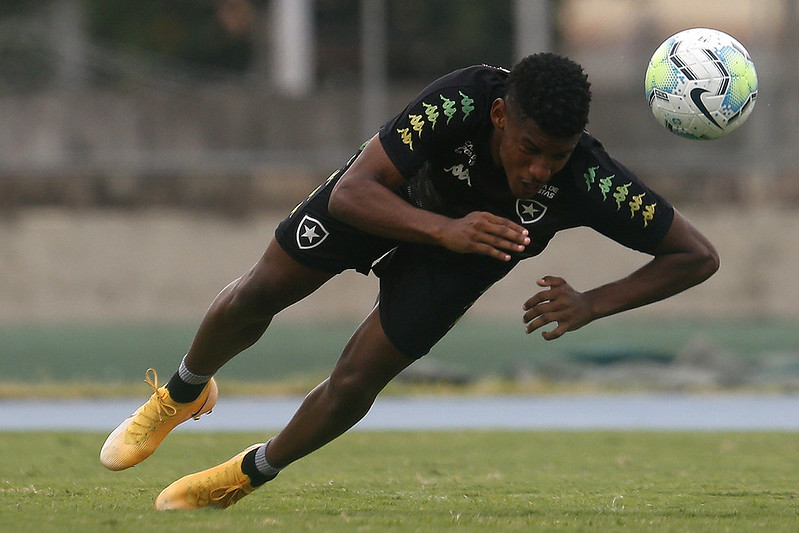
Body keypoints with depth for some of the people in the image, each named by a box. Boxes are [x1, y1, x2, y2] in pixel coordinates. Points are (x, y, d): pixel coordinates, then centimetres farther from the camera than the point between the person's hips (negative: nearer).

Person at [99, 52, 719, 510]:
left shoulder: (592, 183, -41)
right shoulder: (461, 100, -45)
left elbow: (698, 256, -30)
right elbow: (351, 193, -44)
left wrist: (592, 304, -41)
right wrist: (446, 230, -60)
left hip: (463, 256, 1)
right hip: (388, 198, -1)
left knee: (354, 383, -3)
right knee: (255, 297, 8)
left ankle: (250, 475, 29)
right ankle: (184, 394, 44)